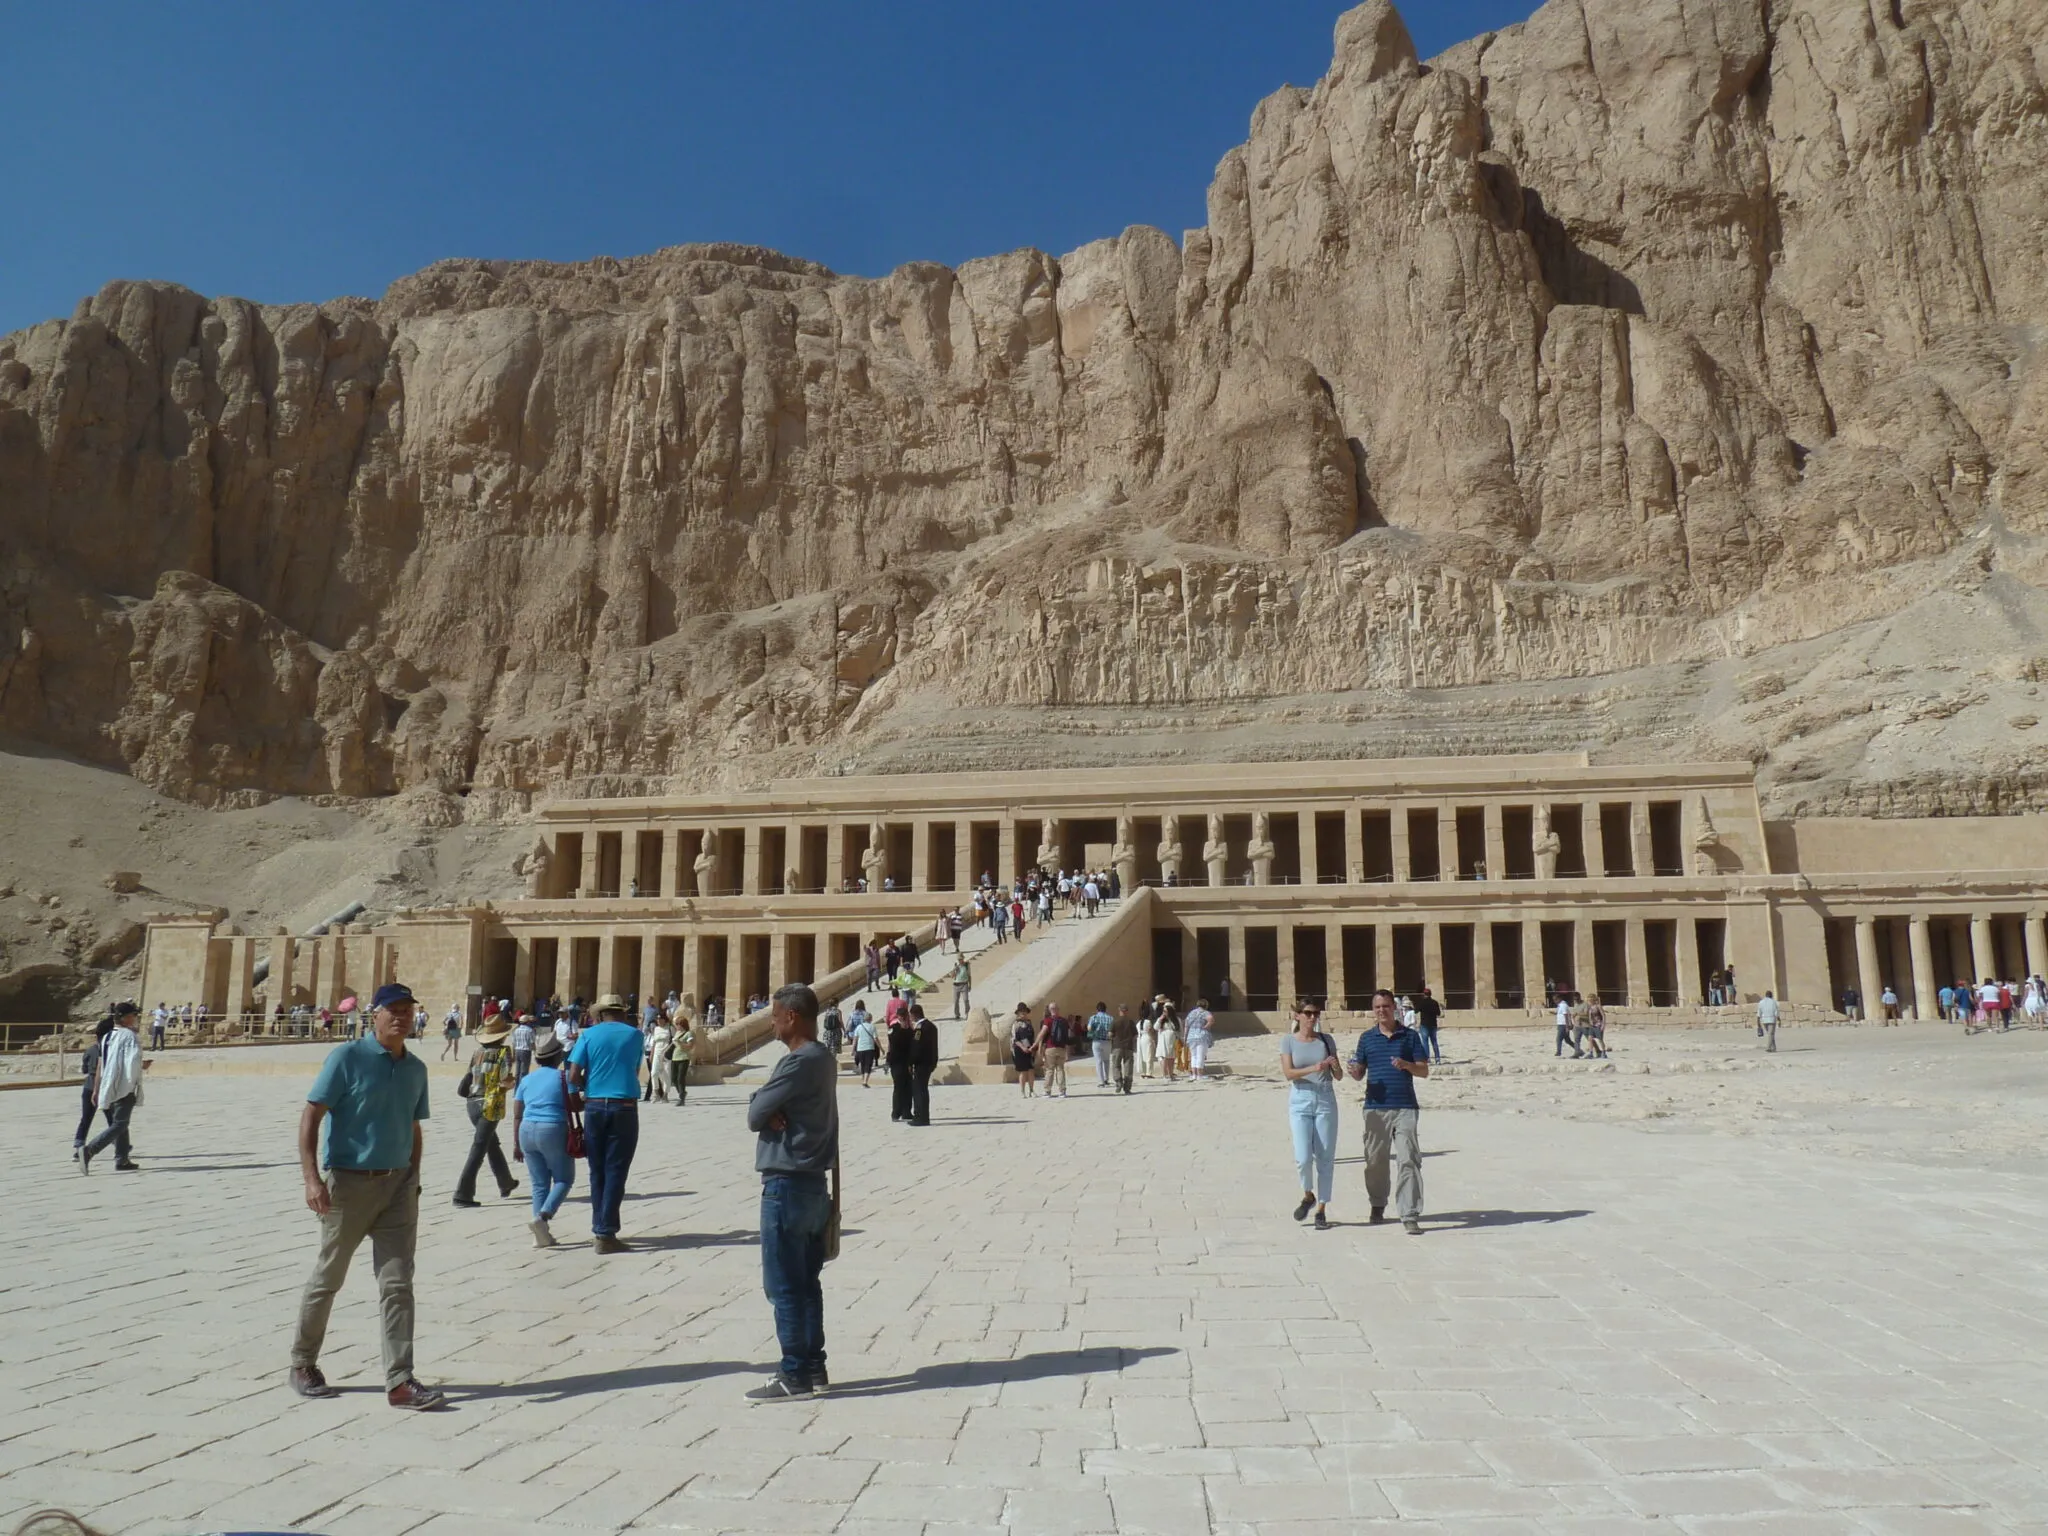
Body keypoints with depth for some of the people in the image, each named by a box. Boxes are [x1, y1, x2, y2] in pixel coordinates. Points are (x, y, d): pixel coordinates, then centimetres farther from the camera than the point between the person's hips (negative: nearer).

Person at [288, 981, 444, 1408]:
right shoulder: (347, 1058, -9)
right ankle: (303, 1364, 32)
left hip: (399, 1184, 4)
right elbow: (310, 1116, -12)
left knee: (398, 1284, 1)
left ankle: (399, 1381, 2)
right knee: (327, 1277, 11)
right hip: (350, 1182, -4)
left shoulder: (416, 1069, 8)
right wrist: (312, 1178, -21)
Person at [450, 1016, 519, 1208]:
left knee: (492, 1145, 21)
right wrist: (510, 1084, 5)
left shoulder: (478, 1052, 10)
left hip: (473, 1104, 6)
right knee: (478, 1150, -4)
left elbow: (469, 1078, 4)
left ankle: (506, 1184, 35)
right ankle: (462, 1194, -10)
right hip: (491, 1105, -6)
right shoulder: (504, 1052, -6)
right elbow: (506, 1081, -16)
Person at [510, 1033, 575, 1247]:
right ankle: (542, 1217, -14)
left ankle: (542, 1234, 9)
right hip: (554, 1131, -5)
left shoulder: (526, 1079, 12)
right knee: (564, 1179, 8)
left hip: (527, 1132, 5)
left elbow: (517, 1115, 11)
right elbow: (570, 1108, -7)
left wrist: (516, 1143, 15)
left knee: (539, 1184, 11)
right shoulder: (562, 1077, -2)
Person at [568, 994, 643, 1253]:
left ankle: (601, 1228, 19)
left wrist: (588, 1086, 15)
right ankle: (604, 1233, -4)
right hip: (625, 1108, -1)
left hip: (594, 1107, 1)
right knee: (615, 1172, 0)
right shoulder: (634, 1035, 5)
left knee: (597, 1171, 12)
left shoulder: (588, 1035, 3)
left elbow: (573, 1077, -4)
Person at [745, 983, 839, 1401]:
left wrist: (765, 1108, 5)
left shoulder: (799, 1062, -19)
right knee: (806, 1284, 14)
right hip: (814, 1183, 9)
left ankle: (796, 1375, 5)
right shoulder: (823, 1059, 12)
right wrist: (772, 1110, -8)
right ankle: (814, 1368, 19)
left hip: (786, 1186, -9)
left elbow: (754, 1116, -15)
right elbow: (762, 1110, 13)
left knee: (785, 1287, -1)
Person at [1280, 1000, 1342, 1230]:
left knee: (1325, 1158, 2)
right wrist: (1313, 1068, -25)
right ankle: (1308, 1196, 18)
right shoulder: (1289, 1040, 1)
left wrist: (1336, 1066, -15)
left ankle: (1321, 1210, 13)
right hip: (1300, 1102, -2)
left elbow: (1338, 1076, 8)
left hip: (1326, 1101, 2)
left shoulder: (1326, 1040, 7)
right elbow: (1288, 1073, -10)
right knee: (1303, 1157, -10)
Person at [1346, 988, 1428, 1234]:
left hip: (1405, 1107, -2)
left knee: (1408, 1160, -9)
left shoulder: (1410, 1036, 5)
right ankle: (1377, 1206, 30)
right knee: (1375, 1161, 10)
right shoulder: (1367, 1038, 10)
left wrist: (1406, 1064, -16)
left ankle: (1410, 1215, -7)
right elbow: (1359, 1073, 13)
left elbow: (1424, 1071, 4)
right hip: (1376, 1108, 2)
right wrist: (1354, 1072, -11)